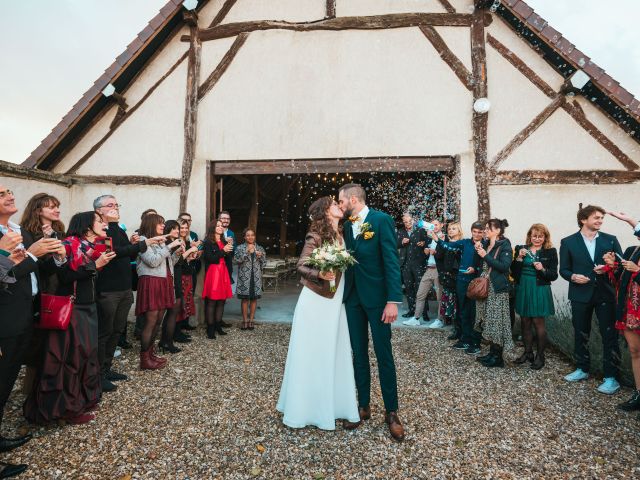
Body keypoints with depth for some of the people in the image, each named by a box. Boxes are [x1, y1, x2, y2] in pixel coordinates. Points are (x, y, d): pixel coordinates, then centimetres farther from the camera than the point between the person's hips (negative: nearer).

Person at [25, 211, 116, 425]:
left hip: (89, 307, 7)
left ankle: (84, 399, 27)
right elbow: (65, 276, -22)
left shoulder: (96, 246, 8)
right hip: (71, 309, -7)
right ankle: (69, 408, 13)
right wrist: (94, 265, -23)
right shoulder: (70, 245, -13)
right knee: (72, 356, 0)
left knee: (87, 352, 12)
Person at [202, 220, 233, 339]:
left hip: (223, 272, 6)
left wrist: (230, 246, -2)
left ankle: (218, 326, 17)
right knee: (211, 301, -5)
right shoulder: (208, 242, -2)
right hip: (213, 273, -6)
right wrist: (223, 251, -15)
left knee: (222, 300, 8)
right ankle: (210, 328, 1)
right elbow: (209, 258, -13)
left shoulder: (224, 241, 16)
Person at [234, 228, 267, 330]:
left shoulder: (260, 249, 9)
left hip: (256, 277, 2)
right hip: (244, 276, -2)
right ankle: (245, 321, 14)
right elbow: (236, 260, -14)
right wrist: (247, 252, -19)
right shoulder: (240, 248, 2)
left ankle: (251, 320, 17)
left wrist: (260, 256, -9)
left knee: (254, 299, 6)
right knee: (245, 299, 2)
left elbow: (264, 264, 9)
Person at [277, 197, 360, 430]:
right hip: (316, 301, -6)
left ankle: (334, 404, 26)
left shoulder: (341, 235, 9)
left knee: (334, 353, 12)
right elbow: (301, 266, -14)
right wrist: (320, 274, -29)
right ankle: (307, 405, 19)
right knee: (311, 353, 4)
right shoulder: (315, 235, -10)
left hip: (336, 301, 7)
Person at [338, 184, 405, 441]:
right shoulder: (347, 226, 8)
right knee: (359, 353, 13)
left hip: (376, 297, -6)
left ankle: (391, 412, 20)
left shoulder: (381, 220, -11)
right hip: (353, 297, 6)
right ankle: (363, 406, 28)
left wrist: (393, 301, -20)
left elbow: (392, 261, -15)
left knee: (384, 355, 4)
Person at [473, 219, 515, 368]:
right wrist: (478, 251, -2)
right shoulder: (485, 244, 13)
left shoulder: (505, 245, -8)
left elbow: (504, 266, -20)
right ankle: (492, 352, 23)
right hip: (484, 287, 7)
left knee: (496, 322, -3)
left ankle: (498, 357, 7)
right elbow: (478, 265, 13)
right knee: (488, 321, 12)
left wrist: (485, 255, -20)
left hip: (497, 289, -7)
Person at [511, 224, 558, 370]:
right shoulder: (521, 249, 6)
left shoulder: (550, 252, -2)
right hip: (523, 289, 3)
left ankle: (540, 355, 16)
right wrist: (519, 258, -12)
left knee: (538, 322, 2)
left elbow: (554, 275, -3)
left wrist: (543, 269, -21)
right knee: (525, 322, 11)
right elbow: (513, 271, 2)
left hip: (539, 290, -3)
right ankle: (527, 352, 24)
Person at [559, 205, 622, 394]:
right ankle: (582, 369, 29)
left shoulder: (610, 240, 3)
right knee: (581, 334, 12)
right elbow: (564, 269, 2)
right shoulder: (568, 242, 1)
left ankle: (611, 377, 11)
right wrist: (572, 276, -18)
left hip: (606, 294, 0)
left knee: (609, 335, 1)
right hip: (580, 295, 0)